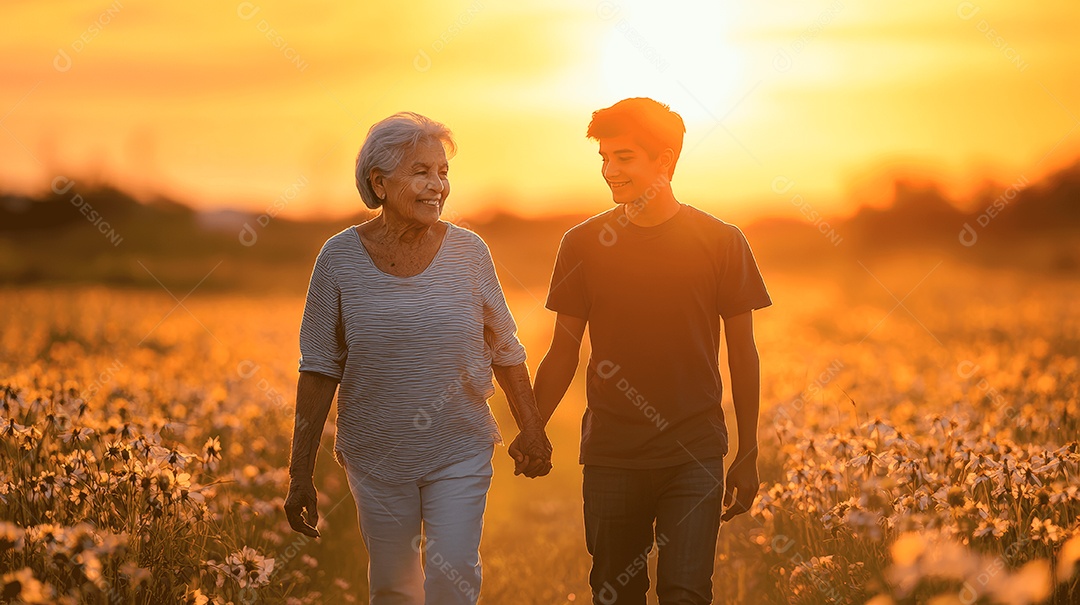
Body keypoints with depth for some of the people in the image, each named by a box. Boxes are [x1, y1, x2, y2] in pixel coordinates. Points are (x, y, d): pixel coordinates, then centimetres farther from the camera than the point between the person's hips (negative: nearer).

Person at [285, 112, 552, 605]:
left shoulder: (468, 251, -5)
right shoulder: (340, 257, -7)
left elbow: (504, 351, 5)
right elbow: (319, 370, -5)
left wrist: (532, 432, 5)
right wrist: (301, 474, -5)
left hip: (461, 454, 0)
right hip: (376, 455, 0)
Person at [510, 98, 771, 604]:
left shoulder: (721, 242, -1)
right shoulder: (583, 244, 2)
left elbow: (742, 353, 5)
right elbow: (564, 352, 7)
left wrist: (748, 454, 4)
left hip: (695, 453, -1)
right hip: (610, 455, 2)